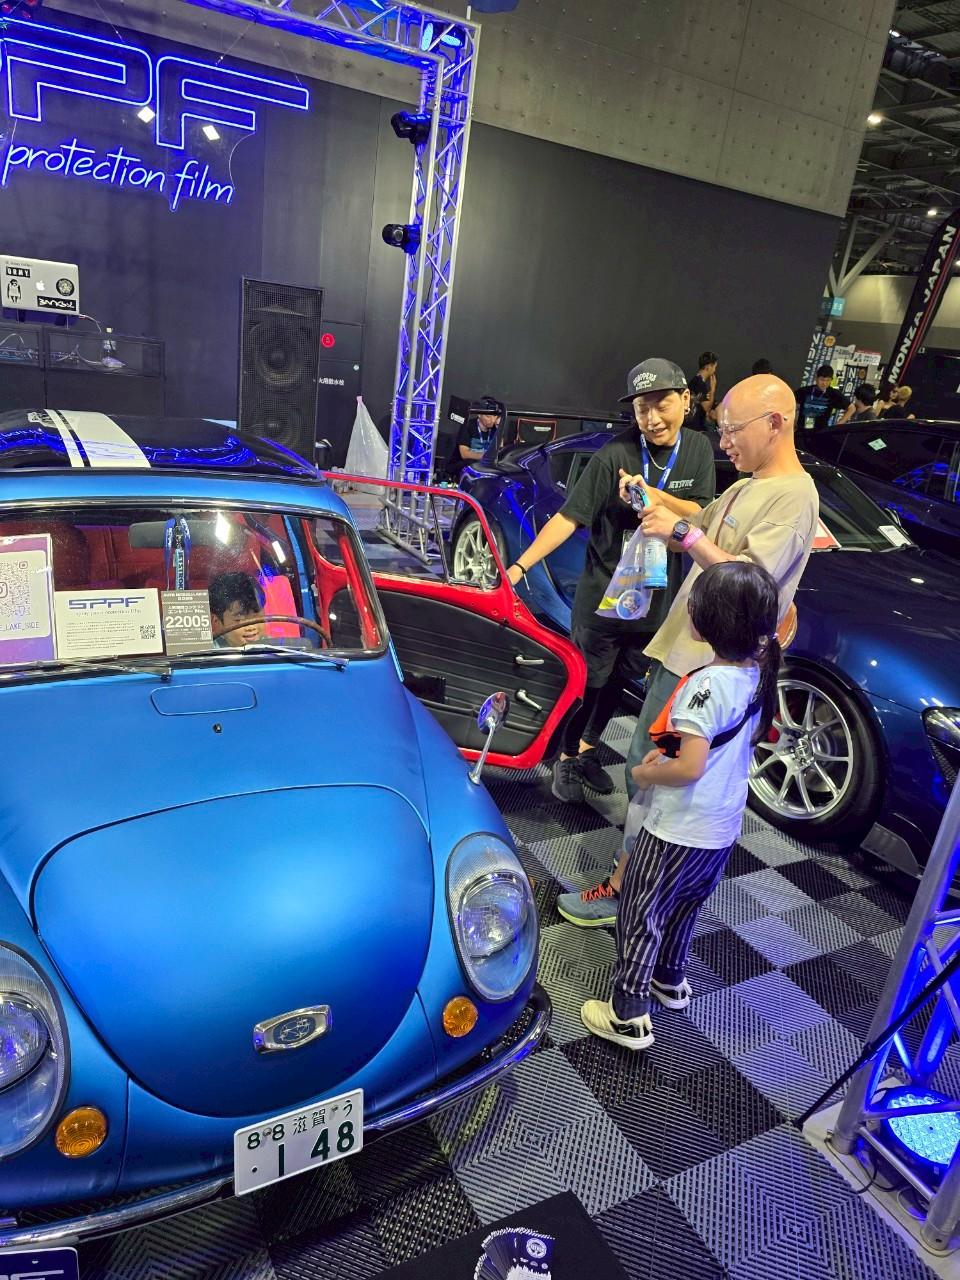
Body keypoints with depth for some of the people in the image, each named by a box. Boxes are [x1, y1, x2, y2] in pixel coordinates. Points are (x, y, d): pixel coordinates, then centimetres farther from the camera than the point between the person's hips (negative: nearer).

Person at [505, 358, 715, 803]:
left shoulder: (698, 450, -1)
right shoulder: (614, 456, -17)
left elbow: (700, 517, -7)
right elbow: (568, 517, -21)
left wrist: (651, 494, -24)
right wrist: (521, 565, -32)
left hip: (657, 601, 5)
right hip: (602, 599, -5)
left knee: (617, 683, 19)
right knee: (589, 683, 7)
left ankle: (587, 751, 40)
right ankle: (566, 760, 29)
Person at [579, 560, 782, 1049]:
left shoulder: (707, 684, -28)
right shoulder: (758, 677, -2)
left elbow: (689, 768, -31)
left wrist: (644, 774, -12)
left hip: (678, 831, -8)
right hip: (724, 830, 8)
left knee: (641, 915, 9)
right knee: (683, 908, 28)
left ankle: (629, 1016, 19)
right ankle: (671, 980, 47)